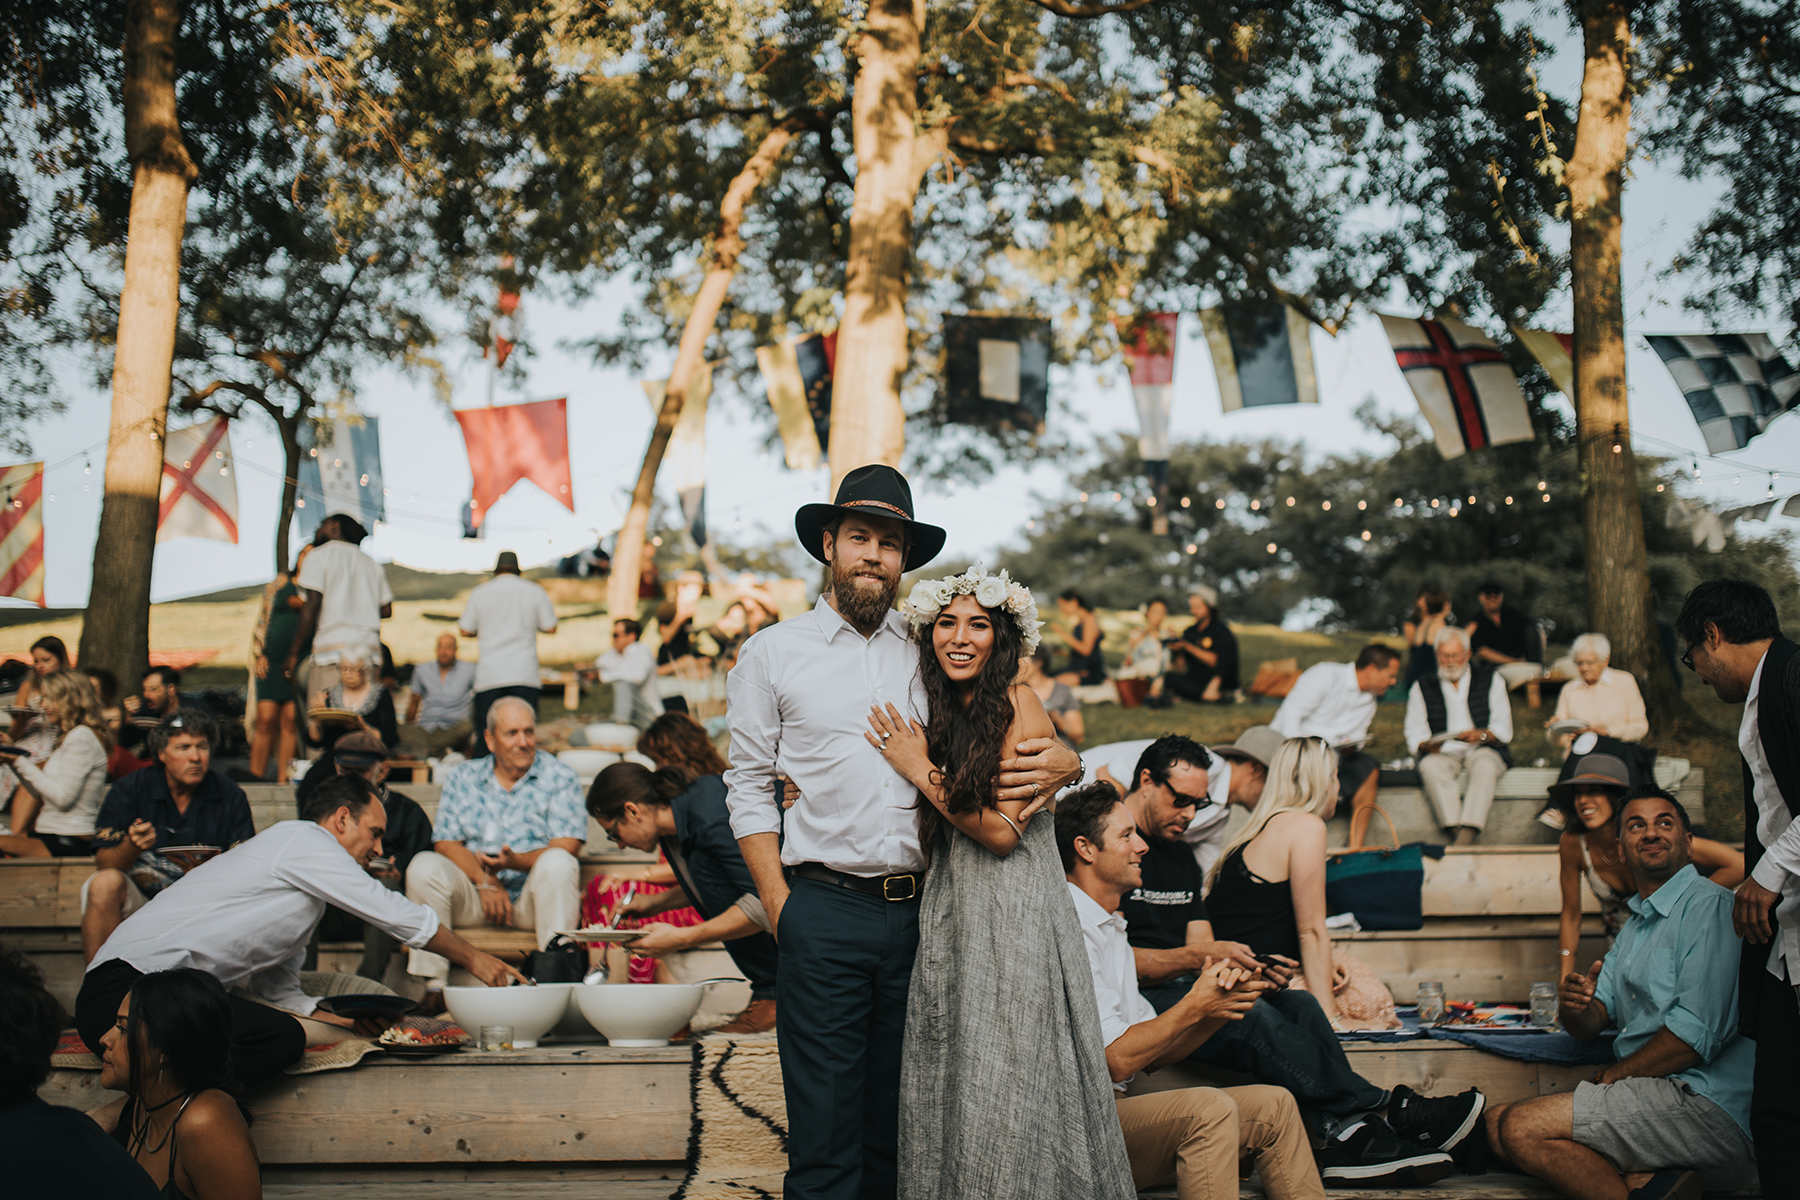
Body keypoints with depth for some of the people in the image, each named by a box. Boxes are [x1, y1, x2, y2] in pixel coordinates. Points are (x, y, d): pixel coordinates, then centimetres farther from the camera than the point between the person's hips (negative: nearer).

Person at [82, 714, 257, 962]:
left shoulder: (230, 797, -1)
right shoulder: (129, 790, -3)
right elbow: (104, 864, -8)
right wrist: (131, 847, -31)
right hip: (138, 899, 0)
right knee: (106, 883, -30)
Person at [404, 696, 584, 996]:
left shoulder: (560, 778, 4)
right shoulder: (461, 777, 12)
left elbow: (565, 847, -7)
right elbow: (446, 845, 3)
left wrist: (516, 861, -25)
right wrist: (484, 881, -15)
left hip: (533, 900, -2)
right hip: (473, 897, 2)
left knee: (557, 864, -32)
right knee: (424, 865, -23)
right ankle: (433, 986, -24)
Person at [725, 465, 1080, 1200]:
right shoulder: (773, 654, 6)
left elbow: (1018, 739, 17)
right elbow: (748, 786, 4)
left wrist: (1063, 763, -7)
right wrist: (777, 901, -5)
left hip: (919, 912, 3)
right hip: (824, 913, -3)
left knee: (896, 1130, 12)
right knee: (826, 1130, -1)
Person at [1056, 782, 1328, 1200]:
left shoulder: (1111, 930, 20)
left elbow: (1151, 1054, 16)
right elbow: (1116, 1060, -20)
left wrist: (1218, 1006, 0)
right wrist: (1194, 1007, -10)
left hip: (1115, 1108, 10)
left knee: (1272, 1106, 0)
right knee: (1208, 1109, -30)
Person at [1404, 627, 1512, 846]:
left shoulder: (1491, 679, 15)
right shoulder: (1422, 688, 17)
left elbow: (1504, 729, 7)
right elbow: (1414, 734, 10)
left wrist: (1482, 735, -16)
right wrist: (1426, 744, -14)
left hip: (1483, 749, -1)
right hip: (1443, 753, 1)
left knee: (1485, 766, -37)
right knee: (1430, 767, -35)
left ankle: (1467, 834, -51)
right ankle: (1455, 830, -47)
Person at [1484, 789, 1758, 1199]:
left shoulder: (1710, 906, -8)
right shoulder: (1635, 923, 24)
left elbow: (1697, 1033, -19)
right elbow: (1593, 1022, 17)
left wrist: (1612, 1076, -8)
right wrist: (1574, 1006, -8)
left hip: (1707, 1102, -10)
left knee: (1522, 1128, -20)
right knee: (1497, 1123, 0)